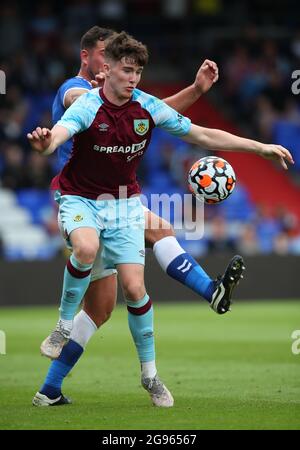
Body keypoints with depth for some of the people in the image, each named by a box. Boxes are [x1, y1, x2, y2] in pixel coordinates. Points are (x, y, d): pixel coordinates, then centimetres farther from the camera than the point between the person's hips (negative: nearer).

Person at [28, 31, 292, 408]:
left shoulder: (148, 107, -9)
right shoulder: (87, 107, -21)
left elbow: (203, 136, -1)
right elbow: (60, 132, -42)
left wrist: (261, 148, -3)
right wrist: (45, 143, -69)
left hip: (124, 201, 3)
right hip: (80, 197, -3)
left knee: (134, 287, -5)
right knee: (86, 249, -36)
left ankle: (150, 373, 11)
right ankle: (64, 325, -14)